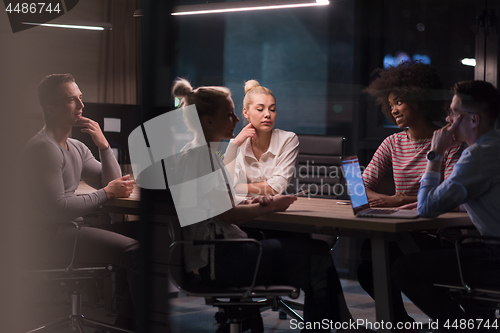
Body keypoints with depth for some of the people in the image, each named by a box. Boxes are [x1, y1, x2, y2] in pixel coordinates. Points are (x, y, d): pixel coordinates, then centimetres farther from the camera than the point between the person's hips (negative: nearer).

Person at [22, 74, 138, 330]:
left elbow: (113, 182, 15)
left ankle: (125, 324, 7)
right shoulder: (44, 148, -14)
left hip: (69, 229, 10)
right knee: (134, 251, -21)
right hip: (48, 239, -10)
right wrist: (106, 193, -13)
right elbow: (58, 209, -21)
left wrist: (103, 145, 2)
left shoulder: (76, 148, 17)